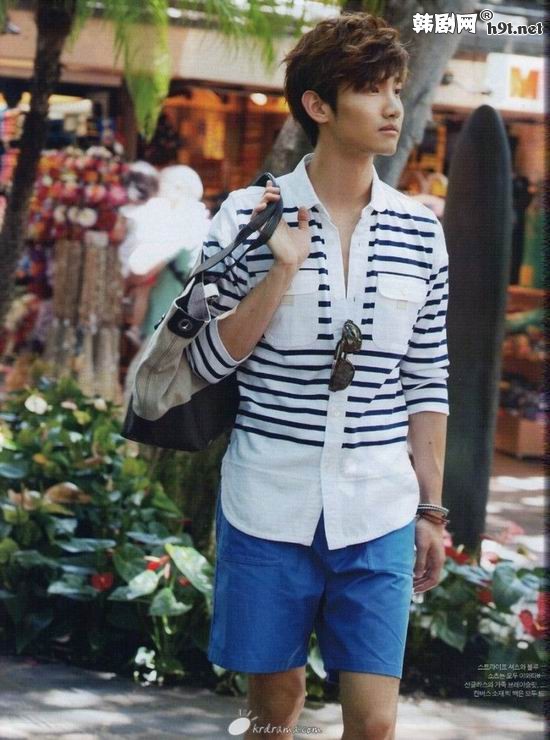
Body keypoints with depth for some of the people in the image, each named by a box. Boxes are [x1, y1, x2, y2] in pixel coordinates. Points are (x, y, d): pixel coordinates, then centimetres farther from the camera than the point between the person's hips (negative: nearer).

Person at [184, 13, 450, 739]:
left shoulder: (419, 230, 3)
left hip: (379, 515, 2)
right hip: (270, 507, -1)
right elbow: (208, 361, -4)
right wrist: (282, 272, -16)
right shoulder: (251, 215, -5)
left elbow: (426, 382, 8)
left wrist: (432, 509, 8)